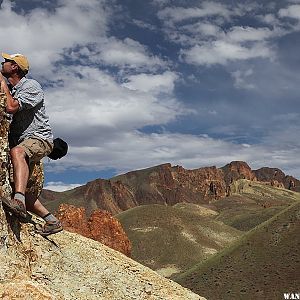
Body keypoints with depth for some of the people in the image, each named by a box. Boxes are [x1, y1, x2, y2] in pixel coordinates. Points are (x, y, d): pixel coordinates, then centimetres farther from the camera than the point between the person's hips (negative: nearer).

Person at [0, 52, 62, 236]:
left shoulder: (31, 86, -10)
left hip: (40, 138, -9)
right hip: (22, 143, 9)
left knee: (17, 152, -41)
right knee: (15, 187, 0)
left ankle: (18, 201, -59)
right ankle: (52, 220, 6)